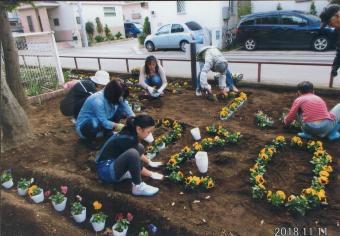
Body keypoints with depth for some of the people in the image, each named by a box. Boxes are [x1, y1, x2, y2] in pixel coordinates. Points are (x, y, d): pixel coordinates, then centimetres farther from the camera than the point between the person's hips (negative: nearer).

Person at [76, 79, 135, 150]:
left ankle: (107, 132, 6)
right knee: (95, 122, -41)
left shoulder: (114, 97, -15)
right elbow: (104, 122, -30)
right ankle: (88, 139, -8)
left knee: (121, 110, -10)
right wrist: (119, 126, -29)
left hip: (103, 121, 6)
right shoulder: (98, 101, -35)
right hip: (84, 125, -6)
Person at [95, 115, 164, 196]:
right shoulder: (127, 139, -25)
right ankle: (138, 187, -16)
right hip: (106, 170, -10)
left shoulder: (130, 133, 1)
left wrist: (150, 162, 22)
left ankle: (123, 173, 3)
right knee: (132, 153, -33)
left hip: (113, 163, 10)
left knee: (140, 148, 11)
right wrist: (151, 174, -4)